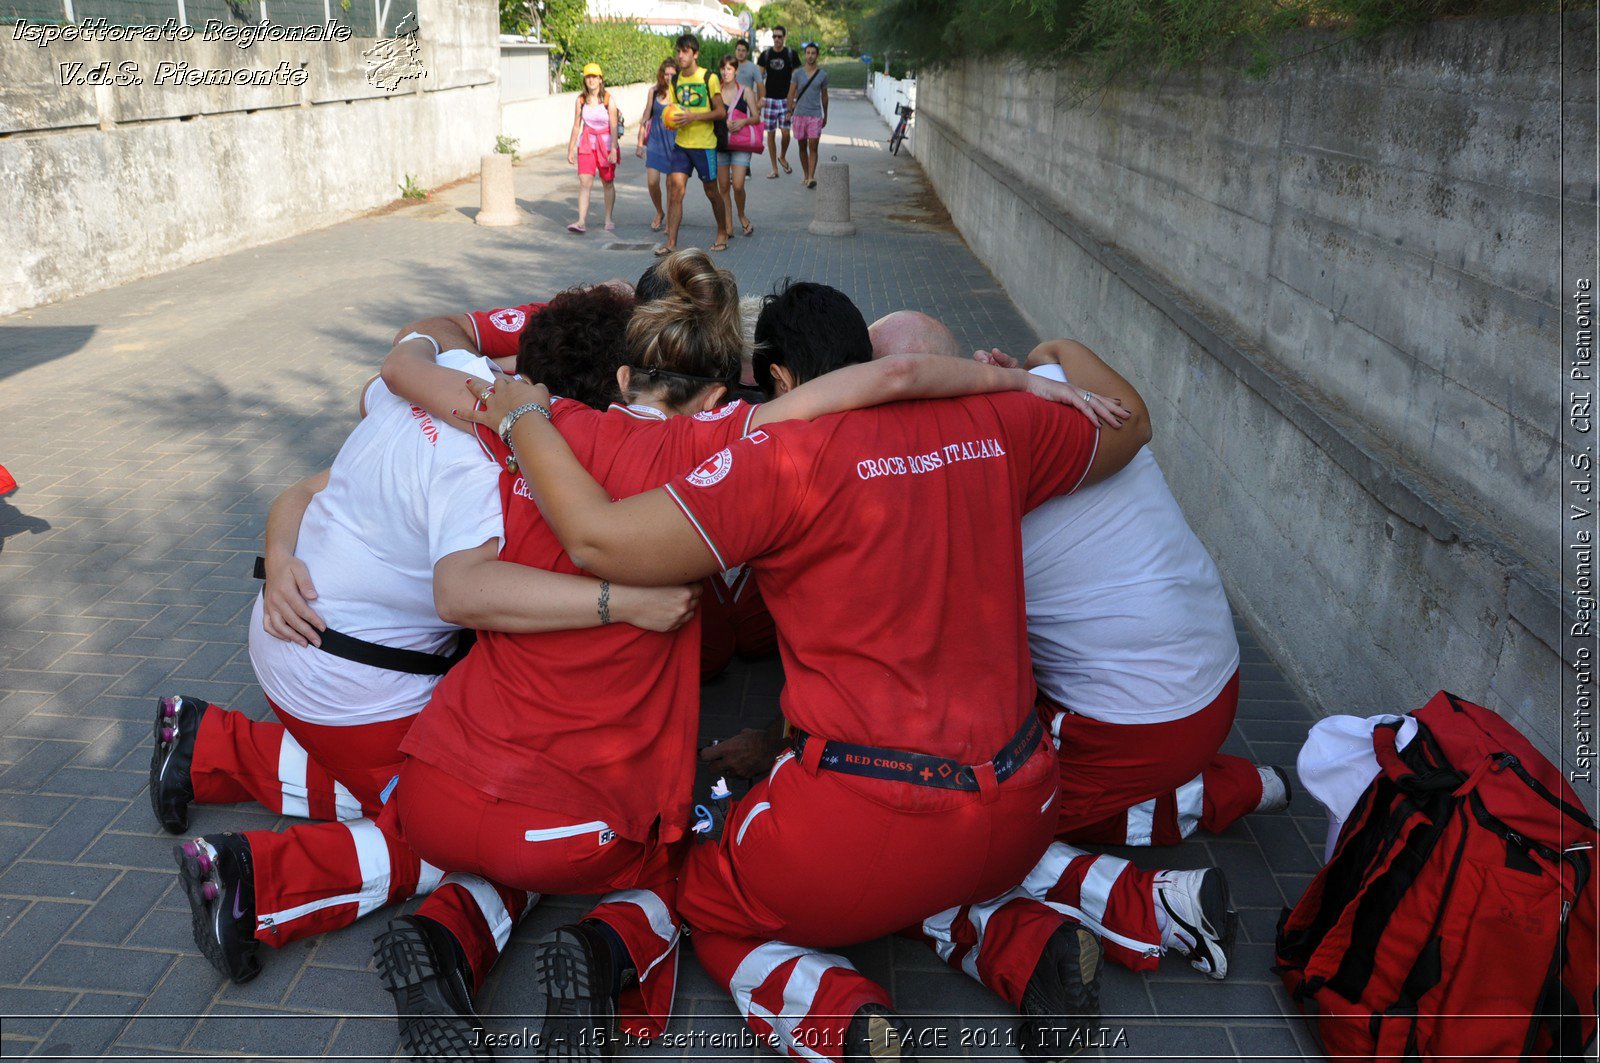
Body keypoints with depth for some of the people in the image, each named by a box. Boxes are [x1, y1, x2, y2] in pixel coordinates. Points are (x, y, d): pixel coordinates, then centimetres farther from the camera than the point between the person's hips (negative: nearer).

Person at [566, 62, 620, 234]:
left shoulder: (608, 99, -8)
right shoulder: (581, 100, 0)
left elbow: (614, 126, -12)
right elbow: (576, 126, 6)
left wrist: (613, 150, -19)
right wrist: (571, 149, 6)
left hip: (606, 144, -2)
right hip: (587, 144, 2)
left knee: (608, 183, 8)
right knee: (584, 182, -11)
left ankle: (608, 219, 23)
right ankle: (581, 222, -17)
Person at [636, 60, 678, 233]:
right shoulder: (654, 92, 5)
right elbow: (646, 117, 11)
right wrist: (640, 143, 12)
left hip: (674, 142, -2)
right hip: (656, 141, 3)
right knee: (652, 182, -3)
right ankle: (659, 213, 23)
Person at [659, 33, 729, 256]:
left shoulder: (709, 78, -6)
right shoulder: (676, 81, 9)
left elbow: (721, 112, -8)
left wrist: (694, 117, -18)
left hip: (704, 144, -4)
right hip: (681, 143, 4)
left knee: (711, 191, 7)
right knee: (675, 189, -6)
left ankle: (722, 233, 27)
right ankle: (671, 242, -6)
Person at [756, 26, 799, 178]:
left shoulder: (791, 54, 2)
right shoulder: (765, 54, 4)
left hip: (786, 99, -1)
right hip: (770, 99, 1)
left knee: (785, 132, -11)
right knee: (771, 134, 1)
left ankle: (782, 156, 20)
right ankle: (774, 169, 10)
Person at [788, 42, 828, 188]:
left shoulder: (822, 74, 5)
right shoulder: (798, 73, 3)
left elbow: (824, 96, 13)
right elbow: (791, 93, 5)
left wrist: (825, 116, 18)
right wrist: (789, 111, -4)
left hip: (816, 115, -1)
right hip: (800, 114, 1)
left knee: (813, 146, -10)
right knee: (802, 146, 9)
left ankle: (811, 178, -17)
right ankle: (805, 174, 23)